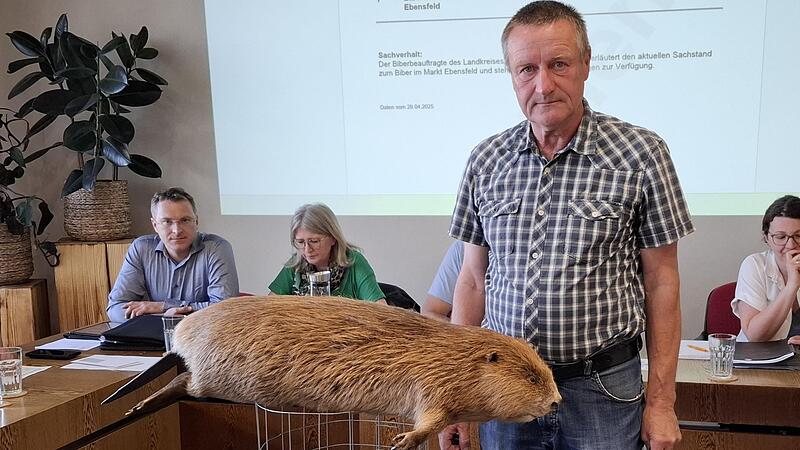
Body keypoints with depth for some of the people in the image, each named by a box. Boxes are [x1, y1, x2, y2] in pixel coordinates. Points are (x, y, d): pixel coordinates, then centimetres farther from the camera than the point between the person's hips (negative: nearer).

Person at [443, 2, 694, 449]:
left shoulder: (641, 153, -8)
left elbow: (661, 282, -4)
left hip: (602, 391, -2)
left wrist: (661, 400, -4)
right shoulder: (486, 160, 0)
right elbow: (474, 279, 5)